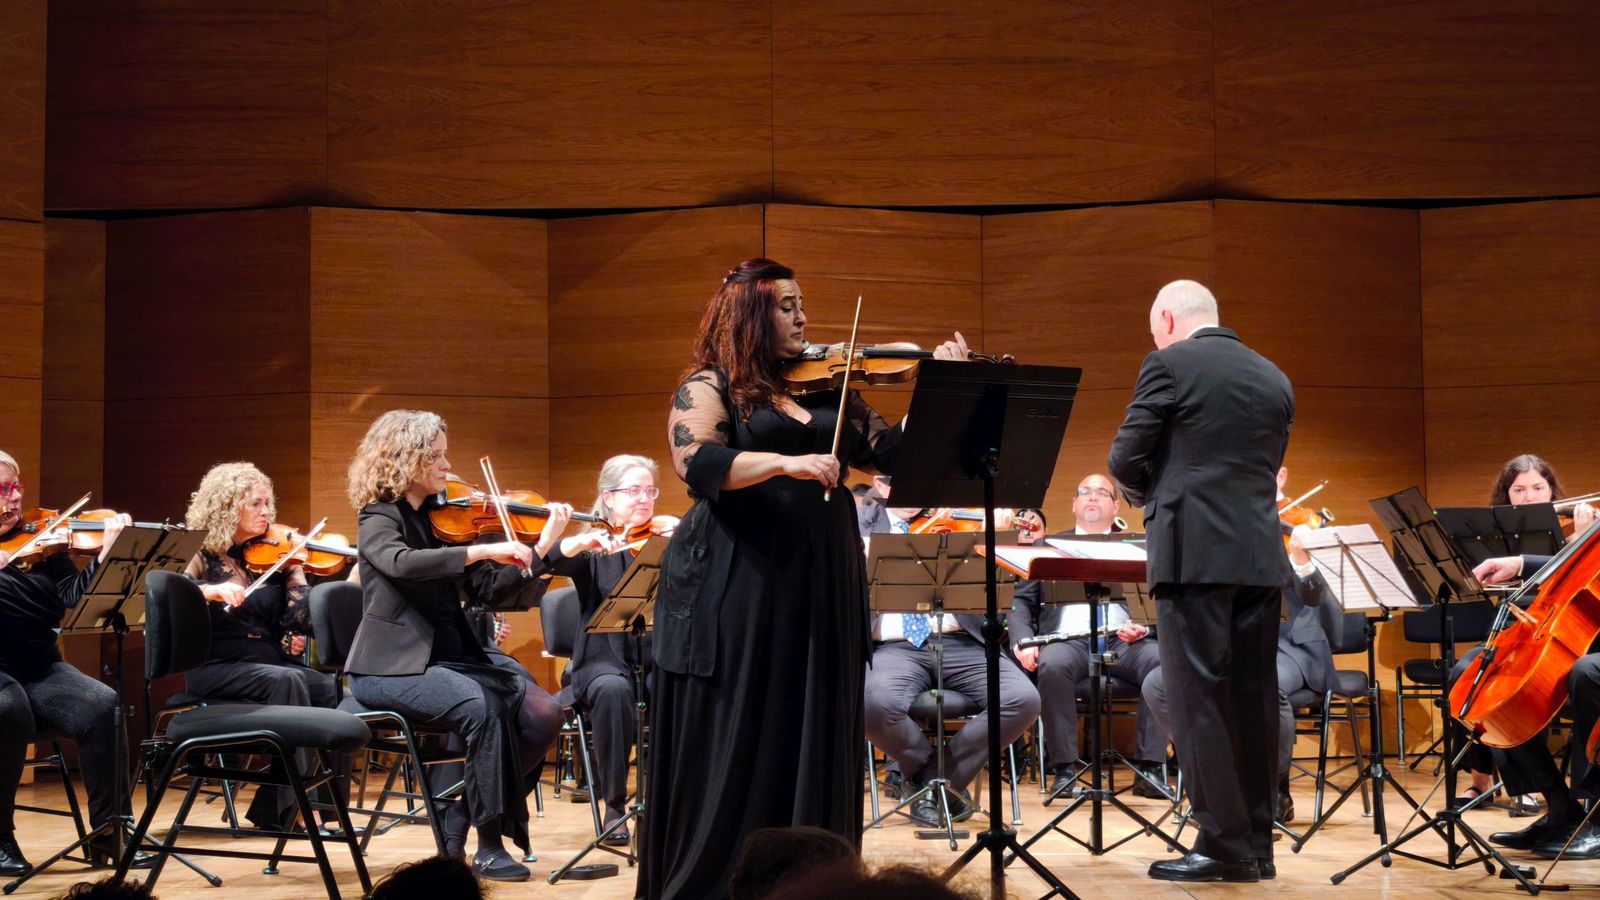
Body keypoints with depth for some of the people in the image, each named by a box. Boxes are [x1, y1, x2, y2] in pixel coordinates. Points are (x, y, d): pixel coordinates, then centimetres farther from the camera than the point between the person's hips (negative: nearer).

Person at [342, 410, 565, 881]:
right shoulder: (380, 520, -6)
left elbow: (487, 591, 9)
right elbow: (402, 564, -30)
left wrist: (542, 548, 1)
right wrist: (485, 549, -34)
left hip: (450, 657, 7)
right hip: (393, 666, -7)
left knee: (542, 712, -13)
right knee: (479, 705, -33)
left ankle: (464, 818, -3)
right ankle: (490, 844, -22)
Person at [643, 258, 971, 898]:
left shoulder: (828, 389, 15)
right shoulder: (709, 387, 0)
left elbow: (890, 452, 9)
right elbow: (695, 462, -16)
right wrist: (786, 462, -26)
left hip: (820, 587, 5)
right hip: (738, 588, -5)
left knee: (814, 741, 6)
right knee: (733, 748, -1)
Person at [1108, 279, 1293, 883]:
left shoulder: (1170, 365, -3)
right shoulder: (1274, 380, 16)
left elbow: (1125, 461, -3)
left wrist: (1149, 494, 18)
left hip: (1195, 552, -6)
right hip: (1261, 556, 6)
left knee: (1199, 698, -3)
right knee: (1253, 698, 9)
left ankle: (1224, 846, -5)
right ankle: (1258, 844, 13)